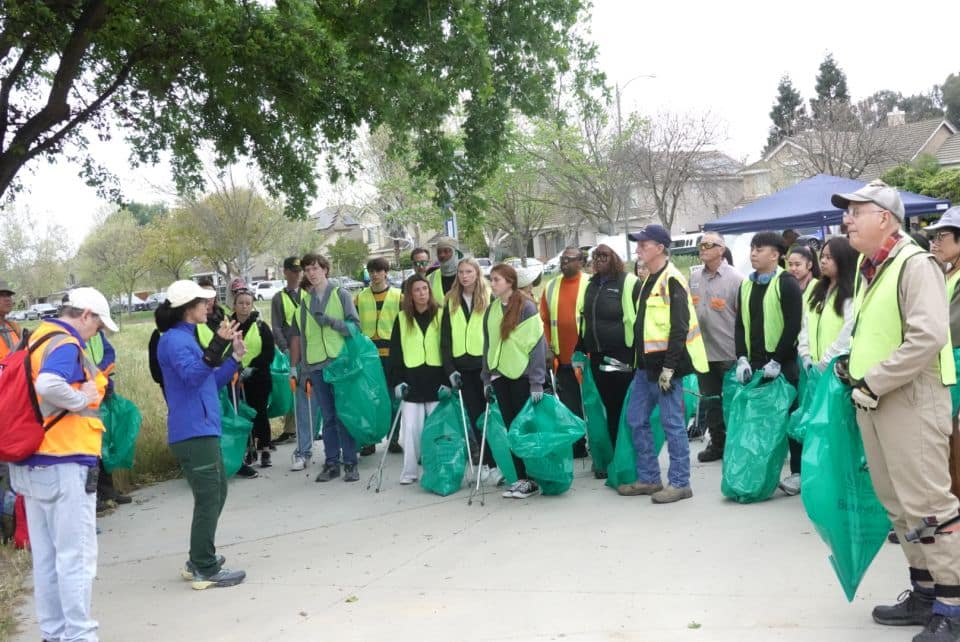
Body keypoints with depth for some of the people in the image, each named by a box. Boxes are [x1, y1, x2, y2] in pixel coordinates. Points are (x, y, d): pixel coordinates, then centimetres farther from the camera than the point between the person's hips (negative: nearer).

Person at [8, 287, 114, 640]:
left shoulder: (36, 340, 13)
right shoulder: (66, 344, -15)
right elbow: (48, 385, -34)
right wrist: (82, 400, -19)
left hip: (32, 462, 9)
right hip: (64, 463, -9)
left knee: (45, 555, 15)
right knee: (76, 556, -2)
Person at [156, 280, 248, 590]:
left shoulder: (187, 337, 19)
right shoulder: (175, 339, -11)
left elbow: (212, 381, 24)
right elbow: (193, 375, -28)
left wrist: (235, 357, 15)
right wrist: (218, 345, -38)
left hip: (203, 431, 11)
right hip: (193, 433, -11)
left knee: (216, 494, 18)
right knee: (208, 500, -7)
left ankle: (199, 561, 27)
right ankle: (205, 571, 0)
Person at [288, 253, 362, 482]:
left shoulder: (341, 295, 4)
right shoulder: (303, 301, 12)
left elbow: (355, 326, -3)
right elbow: (297, 335, 14)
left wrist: (331, 321, -17)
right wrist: (294, 367, 11)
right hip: (315, 366, 3)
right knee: (328, 417, 6)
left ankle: (350, 463, 5)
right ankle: (331, 463, 12)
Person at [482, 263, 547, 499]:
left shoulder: (526, 307, -9)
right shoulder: (491, 309, 10)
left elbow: (537, 344, -12)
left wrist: (537, 382, -16)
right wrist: (487, 378, 12)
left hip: (522, 375, -6)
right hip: (500, 375, 6)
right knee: (511, 429, 7)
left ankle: (533, 479, 8)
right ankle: (521, 478, 14)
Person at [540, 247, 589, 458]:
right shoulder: (551, 287, 8)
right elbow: (544, 320, 9)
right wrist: (547, 348, 0)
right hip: (562, 359, 4)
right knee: (569, 405, 9)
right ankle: (576, 447, 19)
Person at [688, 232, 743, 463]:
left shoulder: (735, 278, -10)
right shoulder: (693, 277, 8)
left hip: (729, 351, -6)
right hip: (703, 349, 6)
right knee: (710, 400, 13)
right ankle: (717, 443, 25)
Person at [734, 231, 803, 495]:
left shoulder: (787, 283, -7)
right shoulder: (746, 285, 12)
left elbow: (793, 325, -13)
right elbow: (740, 324, 11)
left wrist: (776, 361, -16)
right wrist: (742, 358, -1)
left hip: (782, 362, -6)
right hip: (754, 362, 6)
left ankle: (797, 472, 10)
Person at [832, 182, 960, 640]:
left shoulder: (915, 265, -12)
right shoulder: (867, 271, 15)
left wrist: (872, 383, -19)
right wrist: (852, 366, 11)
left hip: (911, 399, -9)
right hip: (872, 402, 9)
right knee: (898, 503, 14)